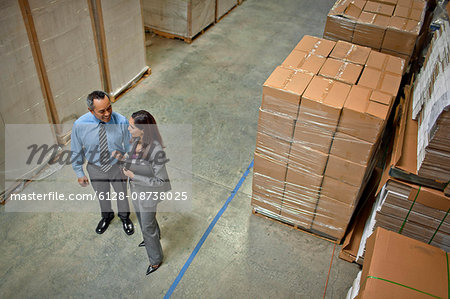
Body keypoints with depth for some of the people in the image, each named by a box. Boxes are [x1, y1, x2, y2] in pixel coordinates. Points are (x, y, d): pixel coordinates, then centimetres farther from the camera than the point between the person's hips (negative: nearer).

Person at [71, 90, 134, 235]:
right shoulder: (80, 125, -25)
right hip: (95, 169, 1)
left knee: (122, 195, 25)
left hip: (118, 166, -1)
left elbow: (129, 146, -11)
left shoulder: (121, 121, -27)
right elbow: (76, 151, -9)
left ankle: (124, 217, 57)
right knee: (102, 196, 28)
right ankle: (106, 216, 61)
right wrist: (79, 173, -1)